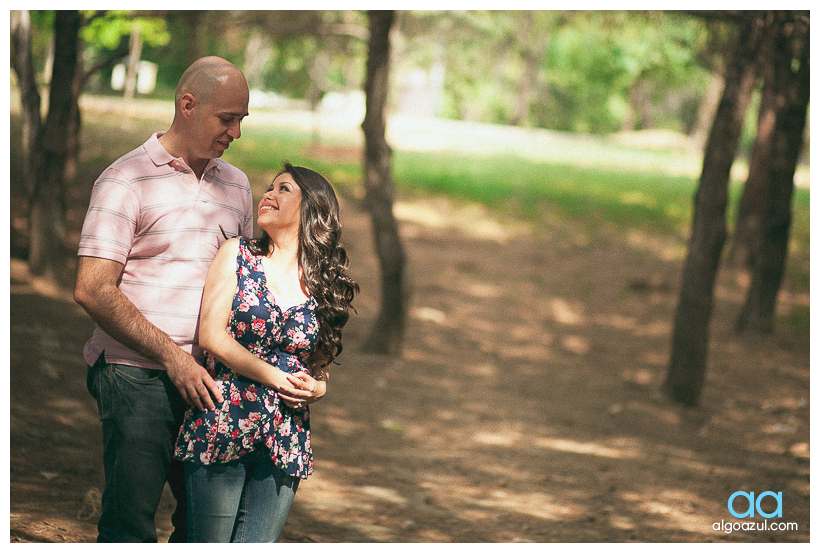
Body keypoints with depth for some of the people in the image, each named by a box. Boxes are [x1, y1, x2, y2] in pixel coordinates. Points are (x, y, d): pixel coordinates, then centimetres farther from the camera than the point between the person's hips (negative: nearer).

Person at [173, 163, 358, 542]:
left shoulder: (324, 284, 11)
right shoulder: (238, 255, 5)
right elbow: (211, 336, -4)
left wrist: (317, 388, -2)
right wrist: (277, 378, -7)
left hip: (286, 438, 2)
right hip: (223, 426, -2)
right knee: (210, 543, -2)